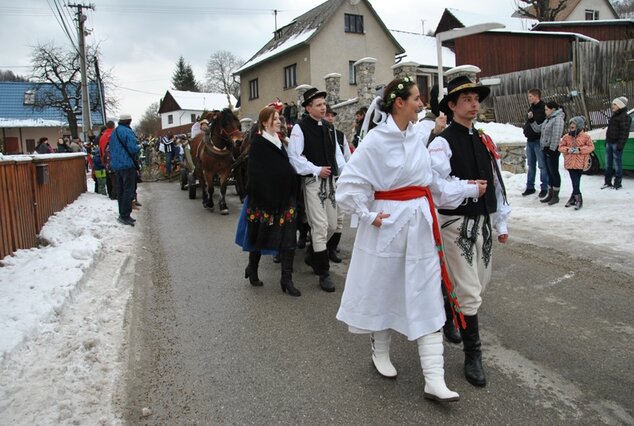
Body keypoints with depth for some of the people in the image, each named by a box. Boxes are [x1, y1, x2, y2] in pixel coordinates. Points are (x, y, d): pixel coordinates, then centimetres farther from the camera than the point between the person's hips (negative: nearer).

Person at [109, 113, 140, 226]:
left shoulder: (114, 132, 15)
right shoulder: (128, 132, -14)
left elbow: (110, 148, 20)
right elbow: (133, 149, -21)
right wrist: (138, 147, -2)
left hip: (116, 165, 9)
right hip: (128, 165, -9)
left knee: (120, 190, 13)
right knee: (128, 190, -7)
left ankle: (122, 214, 19)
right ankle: (125, 216, -10)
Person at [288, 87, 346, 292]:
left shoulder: (327, 127, 11)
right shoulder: (300, 128, -7)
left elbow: (336, 152, 14)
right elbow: (294, 157, -11)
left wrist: (344, 171, -1)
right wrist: (317, 170, -14)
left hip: (329, 180, 7)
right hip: (312, 181, -6)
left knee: (332, 225, 12)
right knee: (320, 226, -7)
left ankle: (313, 254, 37)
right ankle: (323, 273, 3)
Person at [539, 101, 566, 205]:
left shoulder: (558, 119, -14)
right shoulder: (548, 119, 15)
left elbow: (556, 136, -20)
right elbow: (544, 133, 19)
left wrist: (552, 149, -23)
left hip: (552, 149, -9)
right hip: (546, 148, 9)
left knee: (554, 172, -2)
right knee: (549, 172, 14)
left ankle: (555, 196, 6)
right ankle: (550, 194, 22)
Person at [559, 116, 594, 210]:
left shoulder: (585, 137, -1)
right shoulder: (566, 137, 6)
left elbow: (591, 147, -2)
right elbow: (561, 147, 10)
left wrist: (580, 149, -16)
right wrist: (567, 149, -11)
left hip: (580, 163, -1)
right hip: (570, 163, 2)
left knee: (577, 182, 2)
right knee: (575, 182, -3)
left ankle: (574, 198, 12)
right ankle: (578, 200, 3)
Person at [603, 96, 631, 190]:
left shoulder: (624, 117, -10)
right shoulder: (614, 116, 18)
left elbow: (624, 133, -16)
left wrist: (620, 144, -21)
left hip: (616, 143, -9)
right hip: (609, 143, 9)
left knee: (617, 163, -4)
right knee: (608, 163, 11)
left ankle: (618, 183, 1)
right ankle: (608, 182, 18)